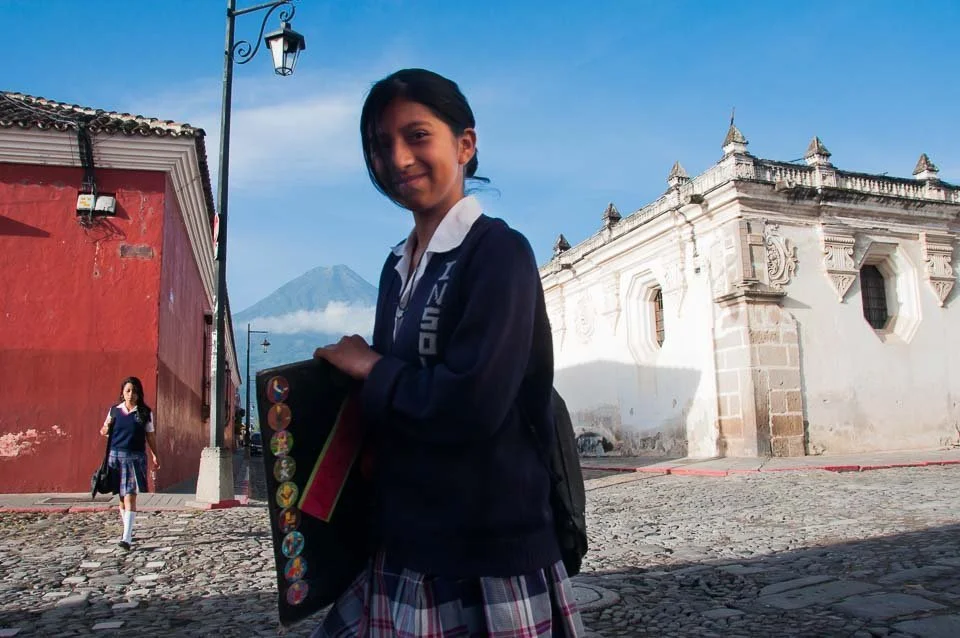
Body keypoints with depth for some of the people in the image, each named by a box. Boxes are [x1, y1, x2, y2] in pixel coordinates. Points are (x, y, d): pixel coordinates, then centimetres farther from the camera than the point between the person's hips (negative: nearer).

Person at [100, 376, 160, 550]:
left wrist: (155, 456, 6)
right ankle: (128, 530, 28)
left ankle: (127, 538, -15)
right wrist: (105, 430, -7)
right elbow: (105, 430, 16)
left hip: (135, 457, -3)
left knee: (130, 496, -11)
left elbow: (150, 435, 6)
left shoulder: (145, 412, 1)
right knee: (121, 497, 12)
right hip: (116, 455, 3)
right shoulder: (114, 410, 6)